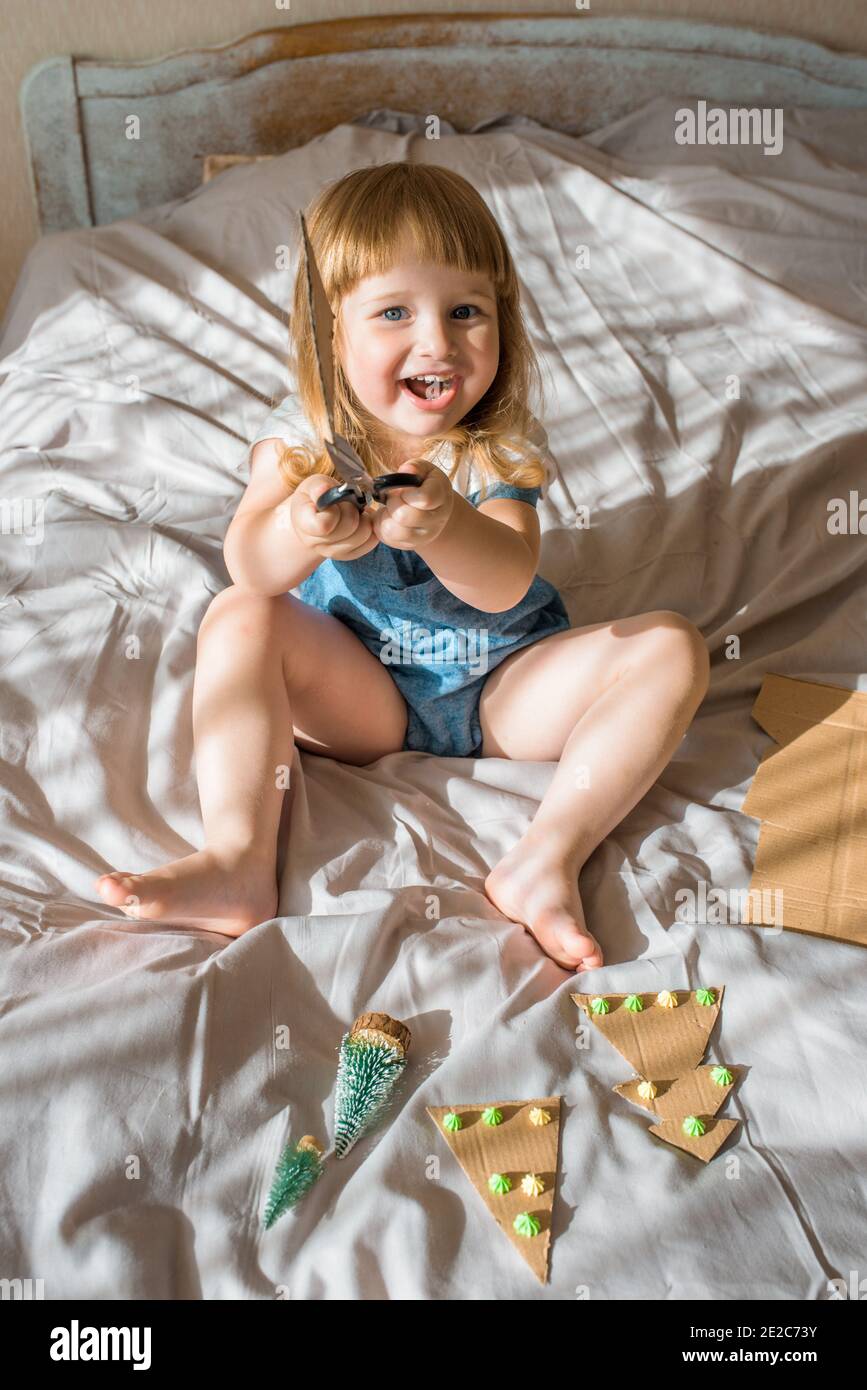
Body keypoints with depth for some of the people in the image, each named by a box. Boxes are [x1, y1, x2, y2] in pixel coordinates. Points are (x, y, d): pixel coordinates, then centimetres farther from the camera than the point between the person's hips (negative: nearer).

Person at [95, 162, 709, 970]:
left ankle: (549, 857, -28)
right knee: (238, 619, -22)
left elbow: (506, 585, -28)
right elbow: (249, 567, -27)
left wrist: (443, 526, -50)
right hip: (361, 696, 0)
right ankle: (239, 863, -29)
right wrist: (300, 534, -52)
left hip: (506, 693, 1)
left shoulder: (505, 443, -12)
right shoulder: (301, 436, -12)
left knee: (671, 647, -17)